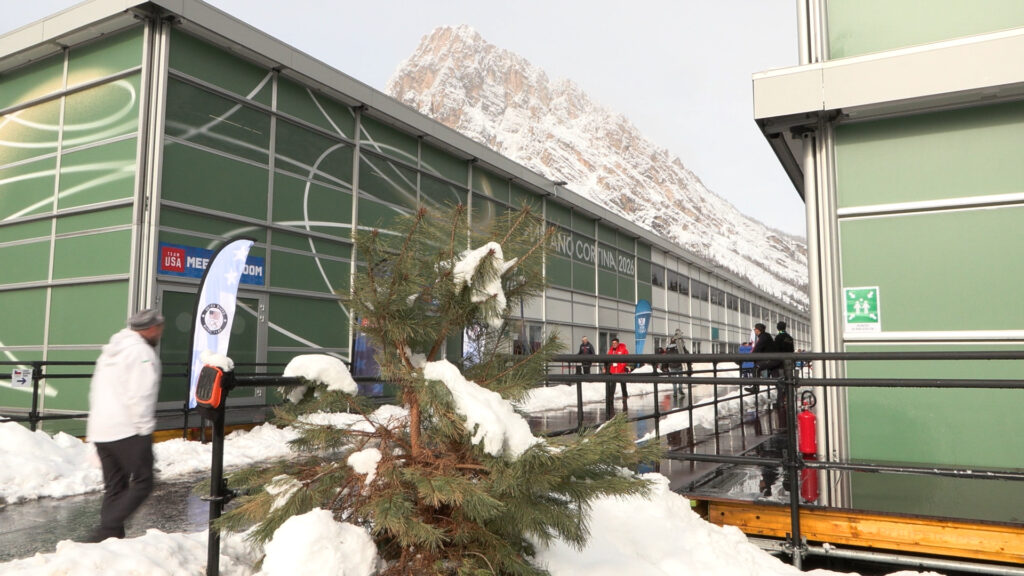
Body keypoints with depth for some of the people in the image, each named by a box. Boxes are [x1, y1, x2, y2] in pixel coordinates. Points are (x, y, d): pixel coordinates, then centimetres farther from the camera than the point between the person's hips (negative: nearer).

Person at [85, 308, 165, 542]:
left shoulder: (111, 349, 19)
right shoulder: (142, 352, -10)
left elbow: (96, 390, 22)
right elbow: (140, 396, -18)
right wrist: (145, 428, -12)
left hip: (99, 430, 9)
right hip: (127, 431, -9)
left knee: (114, 487, 13)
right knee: (142, 482, -3)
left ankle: (112, 536, 12)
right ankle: (104, 532, -11)